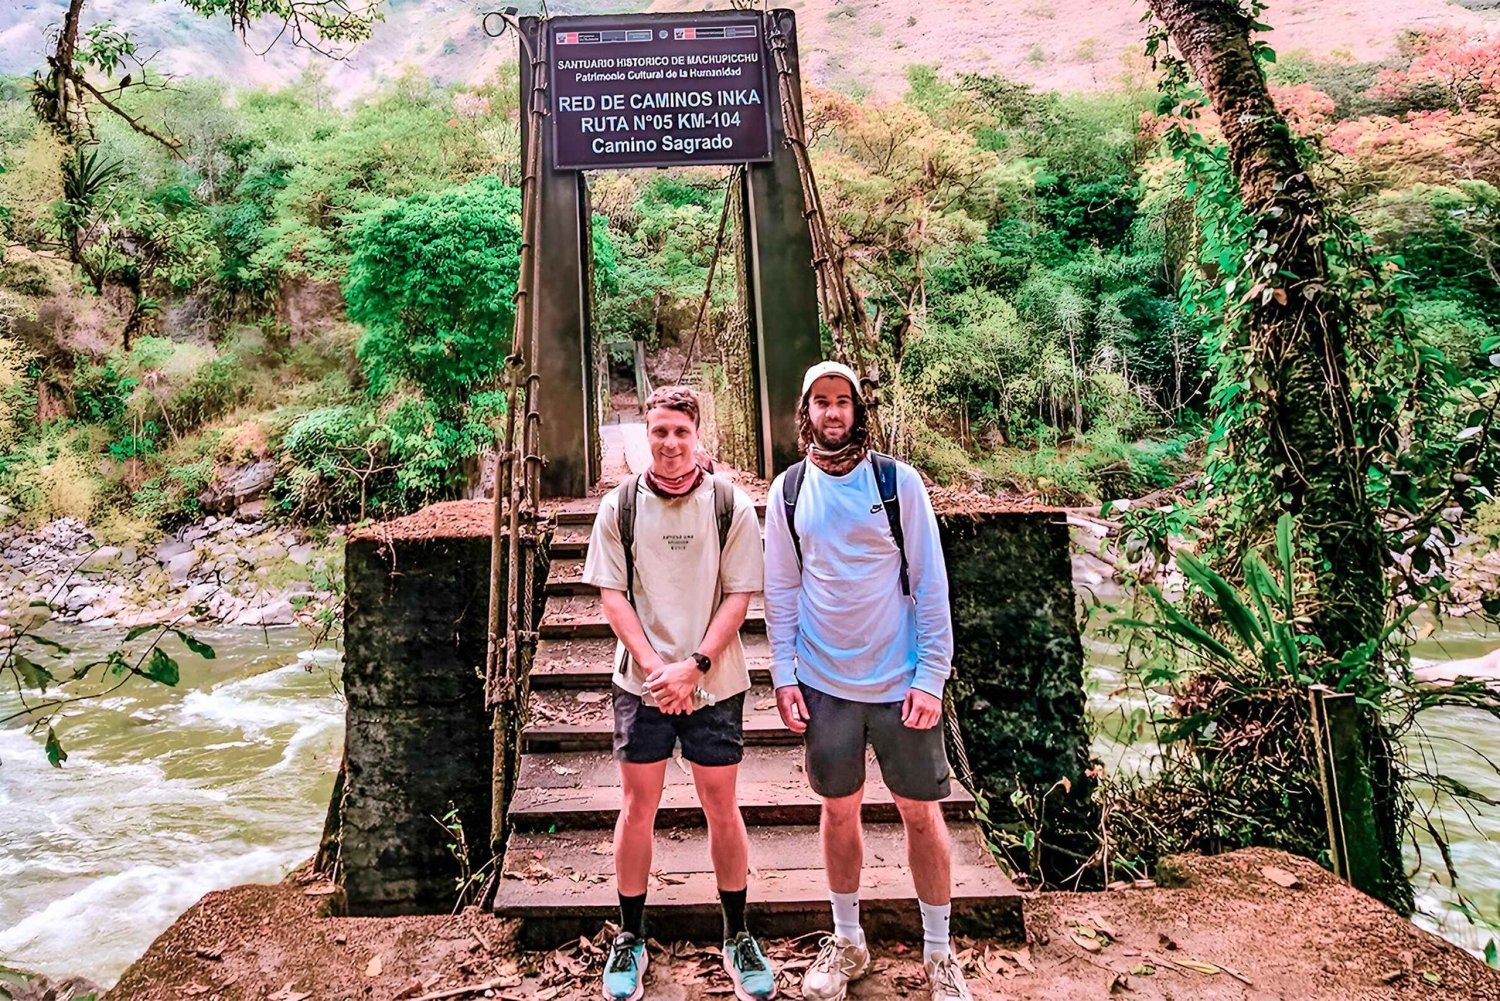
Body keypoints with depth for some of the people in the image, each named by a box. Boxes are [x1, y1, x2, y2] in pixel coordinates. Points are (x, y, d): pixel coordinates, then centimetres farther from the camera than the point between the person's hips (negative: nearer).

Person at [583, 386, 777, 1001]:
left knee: (722, 808, 7)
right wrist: (655, 667, -12)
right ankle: (630, 939, 26)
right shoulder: (620, 507, 0)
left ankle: (737, 938, 26)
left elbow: (738, 596, -5)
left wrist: (693, 666, -15)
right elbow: (612, 595, -1)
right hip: (641, 682, 1)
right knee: (638, 806, 8)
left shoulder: (730, 505, -4)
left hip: (715, 683, -1)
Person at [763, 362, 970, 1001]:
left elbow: (930, 583, -6)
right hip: (823, 683, 2)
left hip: (900, 681, -1)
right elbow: (781, 590, 5)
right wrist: (784, 675, 0)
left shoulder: (898, 480, -6)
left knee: (921, 811, 9)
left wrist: (931, 677, -10)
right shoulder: (788, 490, 1)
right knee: (839, 810, 14)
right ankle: (847, 941, 34)